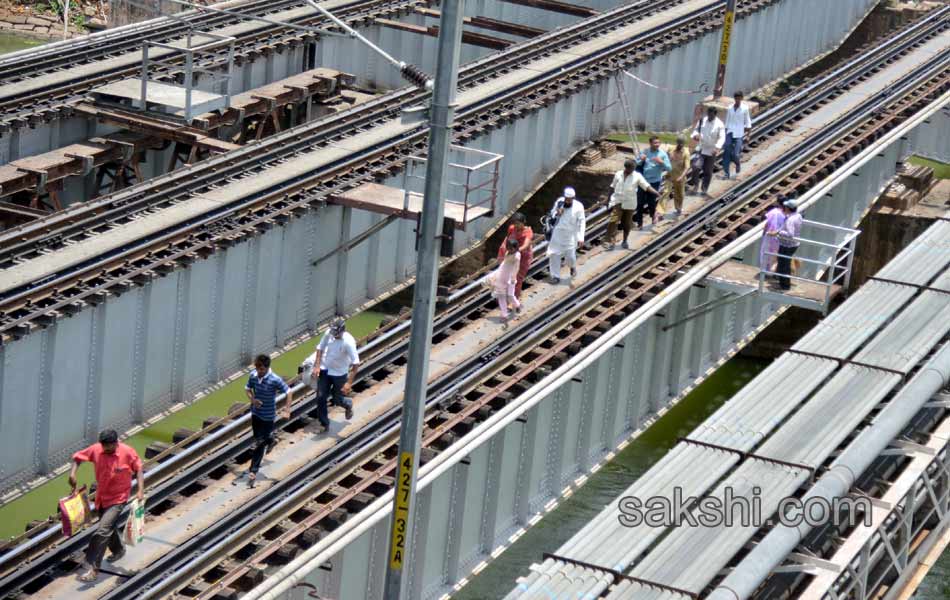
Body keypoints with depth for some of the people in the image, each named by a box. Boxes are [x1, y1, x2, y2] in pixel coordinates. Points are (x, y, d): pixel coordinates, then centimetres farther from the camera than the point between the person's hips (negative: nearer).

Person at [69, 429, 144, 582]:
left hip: (117, 499, -5)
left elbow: (138, 469, -6)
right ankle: (118, 550, 55)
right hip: (101, 498, 5)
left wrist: (140, 490, -16)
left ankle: (92, 569, -14)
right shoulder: (96, 450, -12)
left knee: (102, 531, -16)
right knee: (109, 526, 25)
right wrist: (73, 473, -14)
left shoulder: (128, 452, -20)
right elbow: (78, 457, 2)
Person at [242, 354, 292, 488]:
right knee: (258, 438, 24)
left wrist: (287, 410, -24)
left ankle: (253, 472, 6)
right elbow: (247, 388, 7)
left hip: (268, 416, -5)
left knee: (260, 443, -1)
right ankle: (270, 441, 58)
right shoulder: (253, 375, -9)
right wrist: (252, 399, -14)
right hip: (256, 412, 5)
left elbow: (289, 392, -16)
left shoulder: (275, 380, -24)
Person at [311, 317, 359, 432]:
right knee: (321, 397, 2)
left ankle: (348, 405, 46)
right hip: (325, 370, 4)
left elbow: (356, 363, -26)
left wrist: (349, 382, -29)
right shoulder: (329, 333, -15)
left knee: (337, 400, 10)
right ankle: (324, 424, 18)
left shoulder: (348, 342, -29)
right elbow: (320, 347, 3)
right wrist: (317, 366, -5)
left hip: (339, 374, -4)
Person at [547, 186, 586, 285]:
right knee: (554, 254, 3)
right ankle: (555, 276, 17)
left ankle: (573, 267, 38)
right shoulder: (559, 202, -7)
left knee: (570, 255, 2)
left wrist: (581, 238, -13)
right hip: (558, 232, 3)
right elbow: (552, 213, 9)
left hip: (570, 235, -3)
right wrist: (557, 213, -16)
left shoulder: (578, 207, -15)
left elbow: (582, 223, -10)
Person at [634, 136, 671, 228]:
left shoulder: (662, 154, -8)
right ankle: (639, 223, 14)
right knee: (640, 202, 2)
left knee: (651, 201, 5)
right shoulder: (645, 152, 0)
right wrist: (641, 160, -15)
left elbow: (668, 168, -9)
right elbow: (637, 164, 7)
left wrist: (661, 162, -27)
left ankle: (653, 214, 38)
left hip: (655, 181, -2)